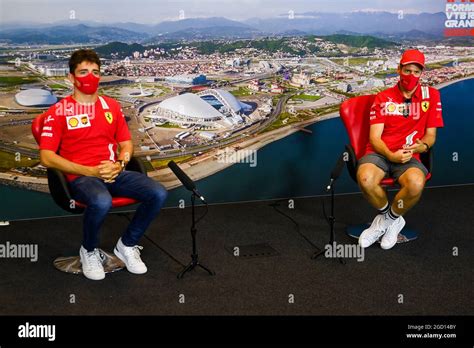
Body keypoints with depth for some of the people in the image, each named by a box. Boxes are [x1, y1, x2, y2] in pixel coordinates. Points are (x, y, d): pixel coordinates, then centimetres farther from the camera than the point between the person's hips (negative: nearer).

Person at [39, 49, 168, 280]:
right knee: (102, 202, -39)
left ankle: (127, 245, 2)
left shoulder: (111, 106, 15)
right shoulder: (58, 111, -1)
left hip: (114, 172, 5)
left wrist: (119, 164, -7)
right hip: (80, 176, -5)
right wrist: (90, 171, -17)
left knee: (158, 194, -20)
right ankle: (89, 251, -6)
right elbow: (46, 157, -8)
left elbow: (126, 144, 18)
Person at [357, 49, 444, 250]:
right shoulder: (383, 98, 10)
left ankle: (390, 219, -3)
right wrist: (391, 155, -18)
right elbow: (374, 137, 2)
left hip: (409, 156, 0)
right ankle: (386, 215, -2)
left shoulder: (431, 95, 12)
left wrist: (422, 146, -12)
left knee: (416, 184, -37)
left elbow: (430, 135, 13)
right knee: (365, 179, -36)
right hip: (380, 153, 0)